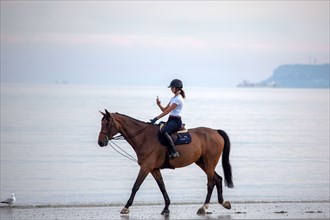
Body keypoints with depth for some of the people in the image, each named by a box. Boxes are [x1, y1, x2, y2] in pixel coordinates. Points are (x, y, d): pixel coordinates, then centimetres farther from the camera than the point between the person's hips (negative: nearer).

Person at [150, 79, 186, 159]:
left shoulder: (178, 99, -11)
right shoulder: (173, 98, 19)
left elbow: (167, 111, -17)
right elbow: (164, 109, 21)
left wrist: (156, 118, -18)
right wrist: (159, 104, 1)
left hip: (176, 121, -10)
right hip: (170, 120, 10)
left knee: (163, 131, -33)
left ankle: (174, 152, -34)